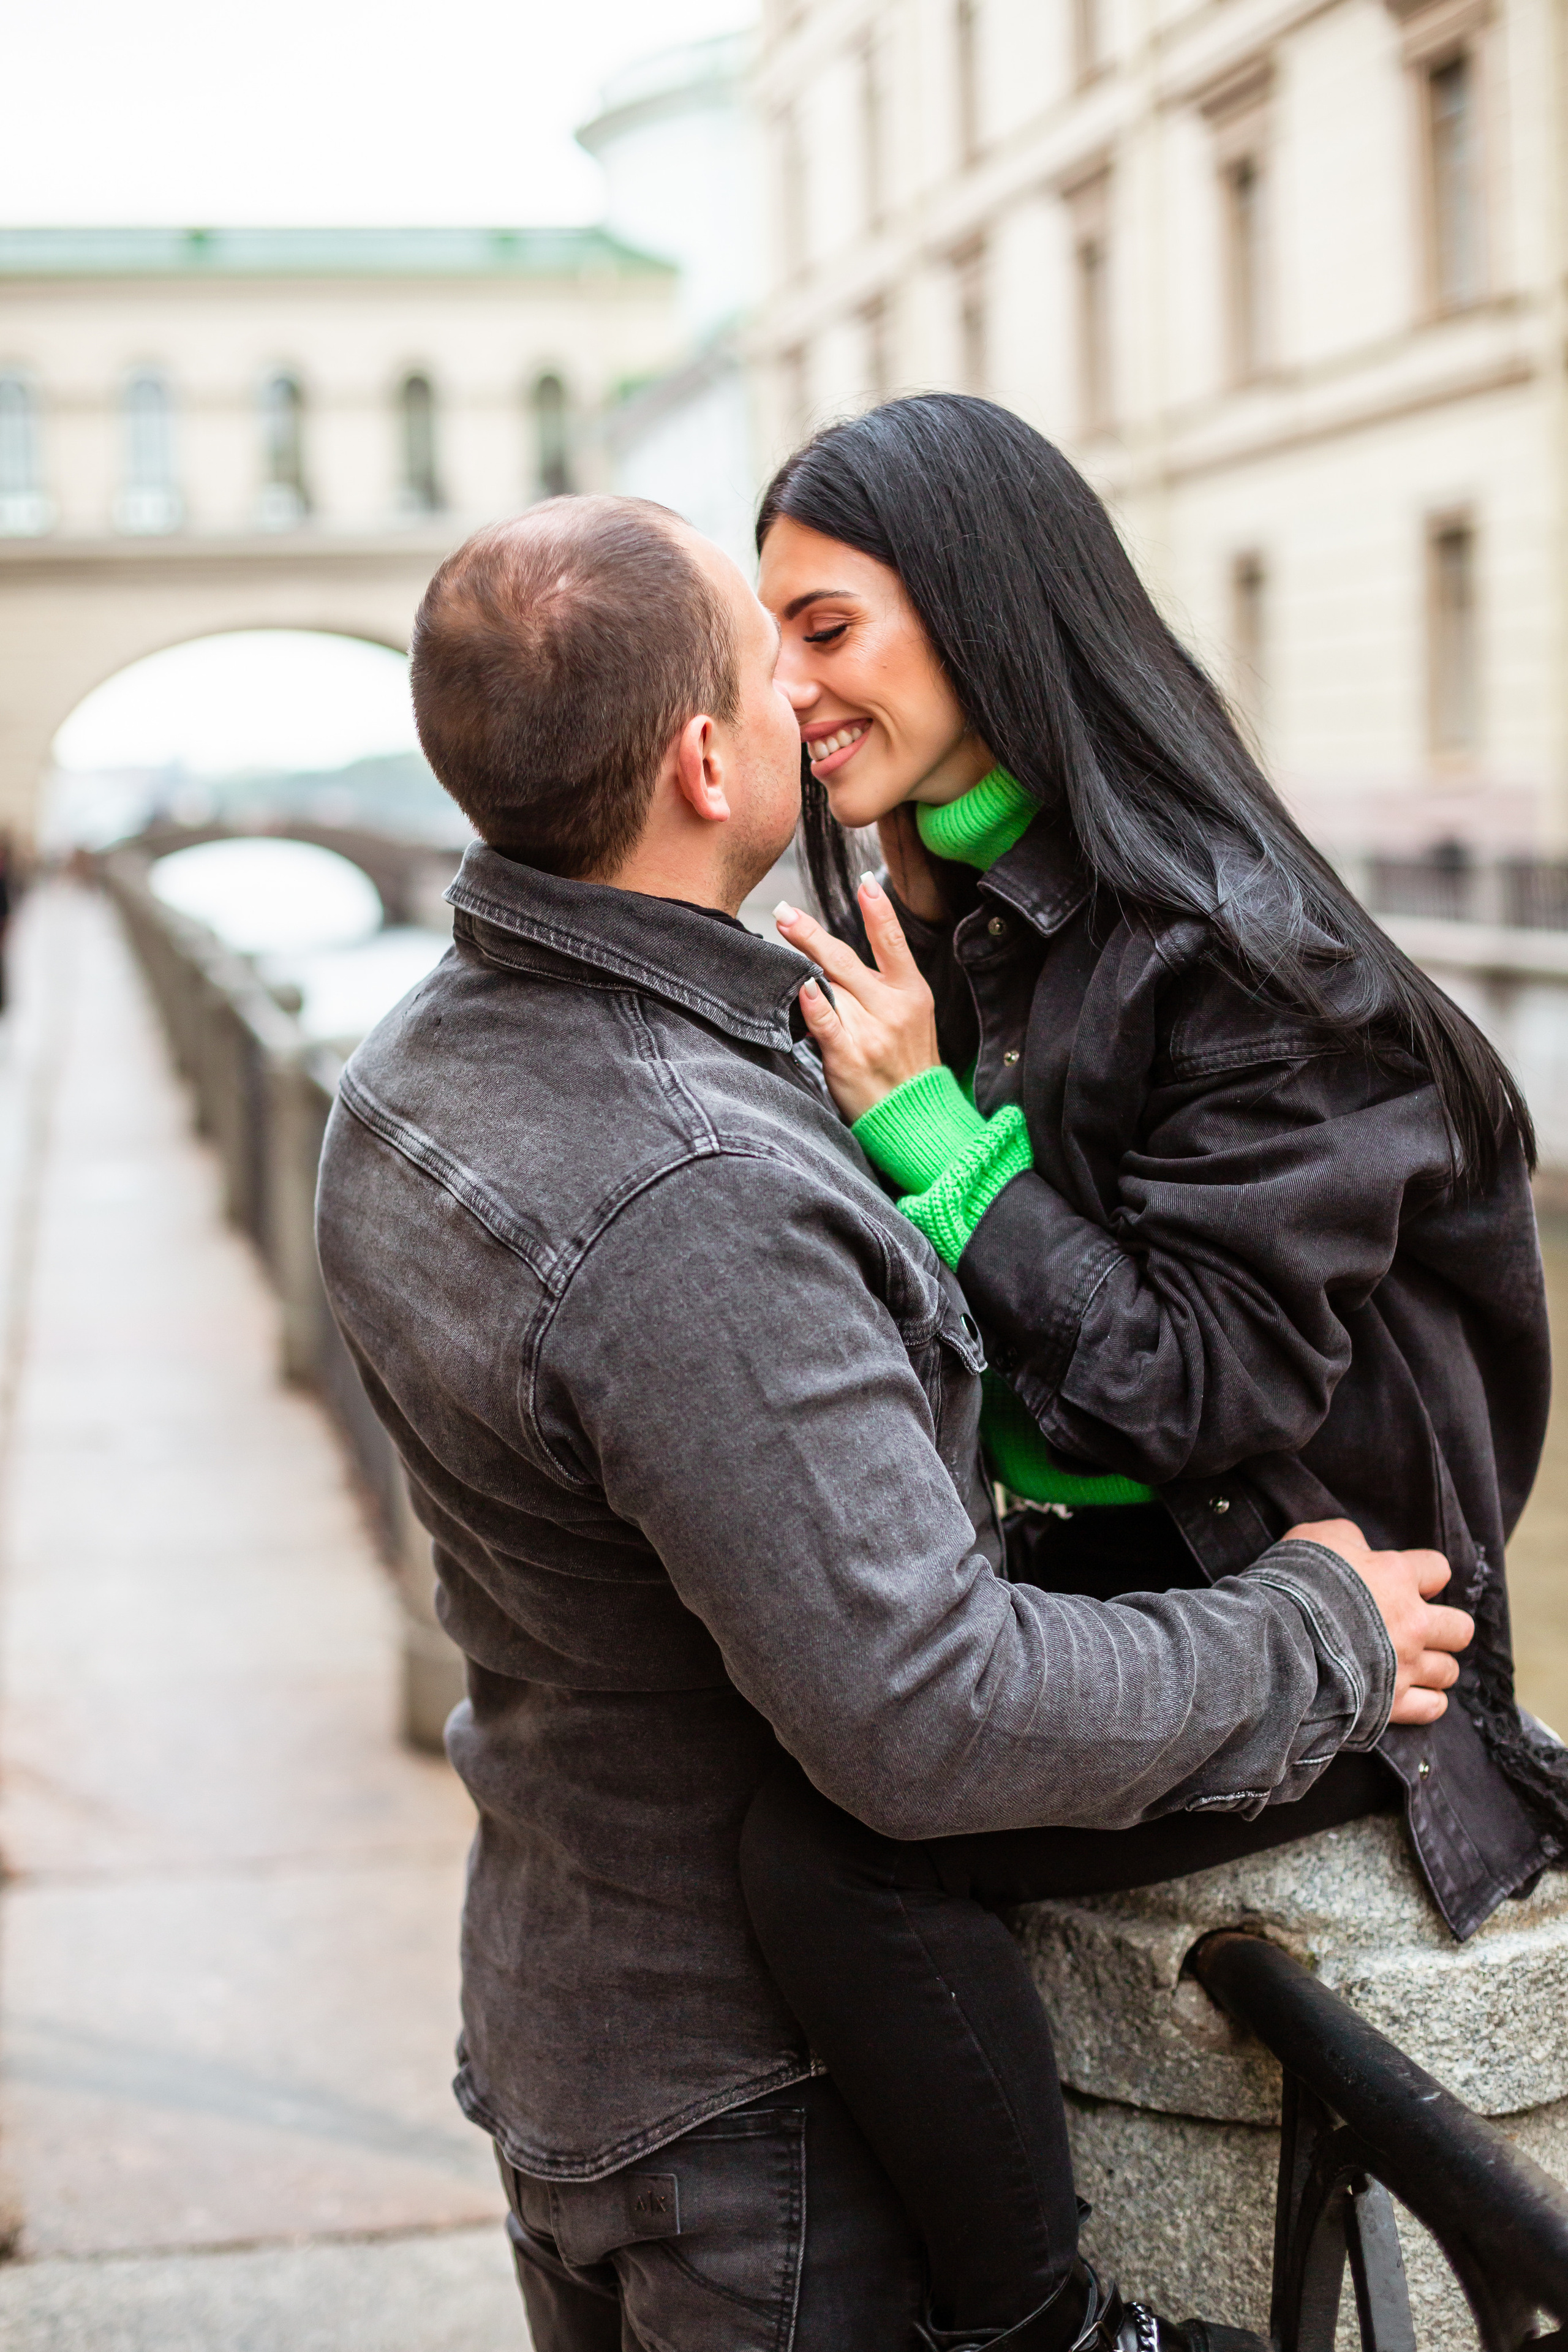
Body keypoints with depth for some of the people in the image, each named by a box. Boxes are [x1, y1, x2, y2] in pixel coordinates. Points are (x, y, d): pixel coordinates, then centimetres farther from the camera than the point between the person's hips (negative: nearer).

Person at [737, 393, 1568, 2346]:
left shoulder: (1236, 952, -19)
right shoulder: (920, 923, 8)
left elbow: (1214, 1393, -21)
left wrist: (926, 1125, -20)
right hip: (1068, 1580, 9)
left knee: (830, 1831, -27)